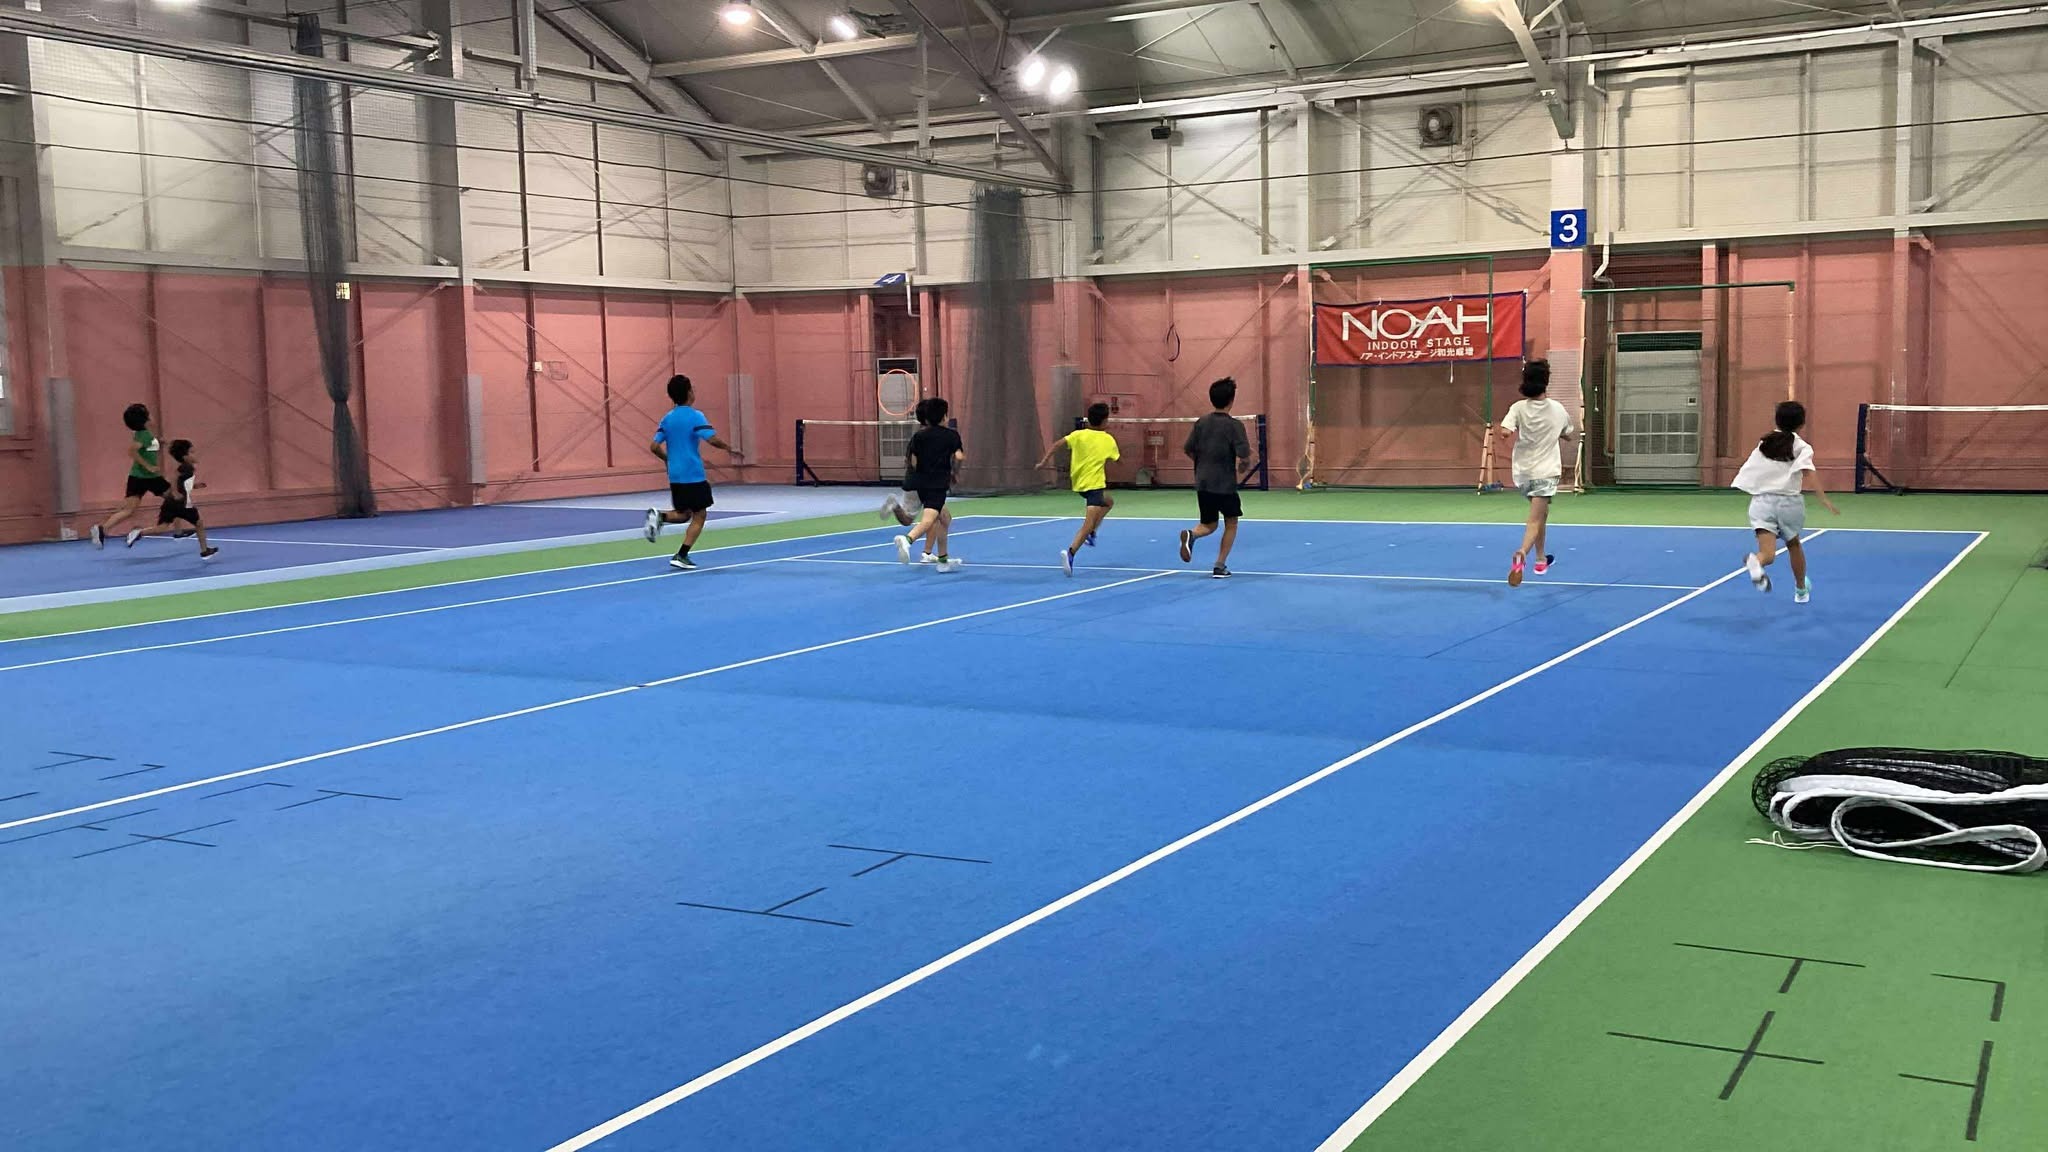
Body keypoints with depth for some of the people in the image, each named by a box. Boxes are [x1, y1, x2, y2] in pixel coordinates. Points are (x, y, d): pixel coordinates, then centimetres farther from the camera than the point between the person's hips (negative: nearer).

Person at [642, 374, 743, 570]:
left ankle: (659, 516, -9)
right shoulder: (695, 416, -10)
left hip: (675, 476, 6)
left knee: (683, 514, 21)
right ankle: (681, 556, -5)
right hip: (694, 476, -6)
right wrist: (730, 449, -6)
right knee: (699, 516, 4)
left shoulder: (667, 419, 8)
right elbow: (712, 439, -22)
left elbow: (654, 447, 7)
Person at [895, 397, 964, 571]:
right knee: (929, 519, -21)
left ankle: (943, 560, 25)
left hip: (921, 483, 6)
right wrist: (953, 473, 9)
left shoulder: (919, 436, 8)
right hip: (938, 485, -6)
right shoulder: (952, 435, 2)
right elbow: (958, 457, -9)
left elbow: (913, 462, 1)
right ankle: (907, 539, -50)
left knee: (945, 518, 22)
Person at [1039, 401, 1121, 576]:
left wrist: (1046, 460, -9)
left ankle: (1091, 534, 16)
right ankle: (1070, 552, -35)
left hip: (1079, 483, 6)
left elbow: (1057, 444, -9)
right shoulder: (1108, 440, 0)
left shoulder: (1078, 435, 3)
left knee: (1108, 502, 31)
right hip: (1095, 484, -6)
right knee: (1089, 523, -14)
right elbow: (1119, 460, 12)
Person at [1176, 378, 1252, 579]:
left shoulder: (1201, 423, 3)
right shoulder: (1234, 425, -11)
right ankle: (1220, 566, 9)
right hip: (1225, 484, -4)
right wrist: (1248, 449, 6)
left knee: (1209, 525, 17)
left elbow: (1188, 450, 5)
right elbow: (1244, 455, -17)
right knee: (1231, 524, 16)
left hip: (1202, 483, 4)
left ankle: (1190, 535, -17)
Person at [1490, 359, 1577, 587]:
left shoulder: (1518, 408, -6)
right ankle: (1522, 553, -37)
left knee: (1541, 514, 26)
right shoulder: (1557, 409, -1)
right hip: (1545, 472, -3)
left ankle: (1541, 559, 36)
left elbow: (1505, 431, -23)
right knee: (1535, 521, -11)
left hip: (1522, 472, 3)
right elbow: (1570, 435, 15)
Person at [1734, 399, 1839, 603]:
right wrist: (1823, 498, -24)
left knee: (1768, 553, -11)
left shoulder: (1763, 443, 11)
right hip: (1788, 501, -1)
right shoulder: (1801, 447, -2)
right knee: (1793, 545, 26)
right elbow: (1809, 472, -18)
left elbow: (1749, 475, 16)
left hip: (1761, 501, 1)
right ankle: (1801, 590, 43)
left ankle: (1755, 561, -49)